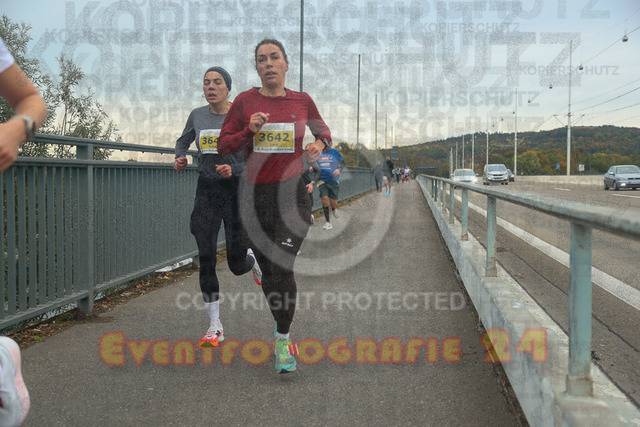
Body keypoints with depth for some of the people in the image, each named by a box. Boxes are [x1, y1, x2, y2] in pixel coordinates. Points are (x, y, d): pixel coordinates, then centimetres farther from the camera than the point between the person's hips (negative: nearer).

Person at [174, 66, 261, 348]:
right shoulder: (197, 115, 6)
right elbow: (183, 142, 23)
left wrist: (234, 170, -22)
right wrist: (180, 159, 2)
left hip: (236, 190, -3)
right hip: (206, 191, 3)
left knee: (237, 266, 0)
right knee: (206, 260, -5)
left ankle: (252, 258, 41)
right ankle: (215, 328, 4)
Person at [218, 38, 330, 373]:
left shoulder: (302, 101, 3)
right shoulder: (245, 101, 2)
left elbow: (323, 129, 20)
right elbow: (223, 145, 4)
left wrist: (320, 143, -3)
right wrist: (249, 130, -13)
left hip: (292, 194, -1)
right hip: (255, 195, 2)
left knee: (282, 266, -15)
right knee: (267, 270, 11)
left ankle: (284, 339, -2)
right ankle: (281, 321, 35)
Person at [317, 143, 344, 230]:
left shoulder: (335, 152, 0)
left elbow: (342, 163, 7)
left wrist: (339, 169, -13)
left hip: (333, 181, -1)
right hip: (322, 181, 1)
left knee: (333, 202, -4)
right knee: (325, 199, -14)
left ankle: (334, 209, 36)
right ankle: (328, 222, -7)